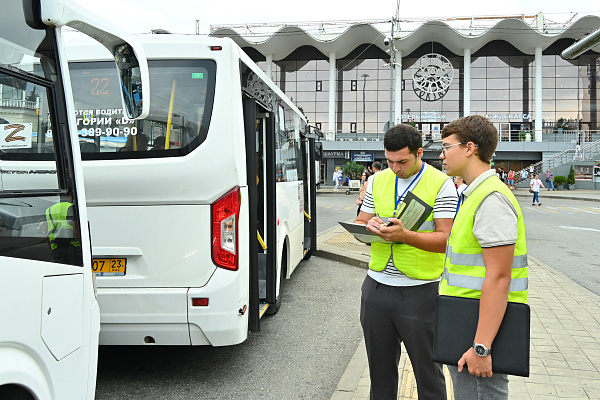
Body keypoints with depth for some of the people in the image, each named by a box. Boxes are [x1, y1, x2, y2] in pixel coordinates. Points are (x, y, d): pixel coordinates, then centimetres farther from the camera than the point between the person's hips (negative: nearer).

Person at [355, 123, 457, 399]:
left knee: (428, 374, 8)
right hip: (376, 287, 4)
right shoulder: (377, 181, 9)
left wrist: (404, 235, -27)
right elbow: (359, 224, 12)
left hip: (420, 291, -4)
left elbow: (445, 239, -12)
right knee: (380, 372, 16)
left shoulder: (440, 184, -6)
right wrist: (368, 227, -11)